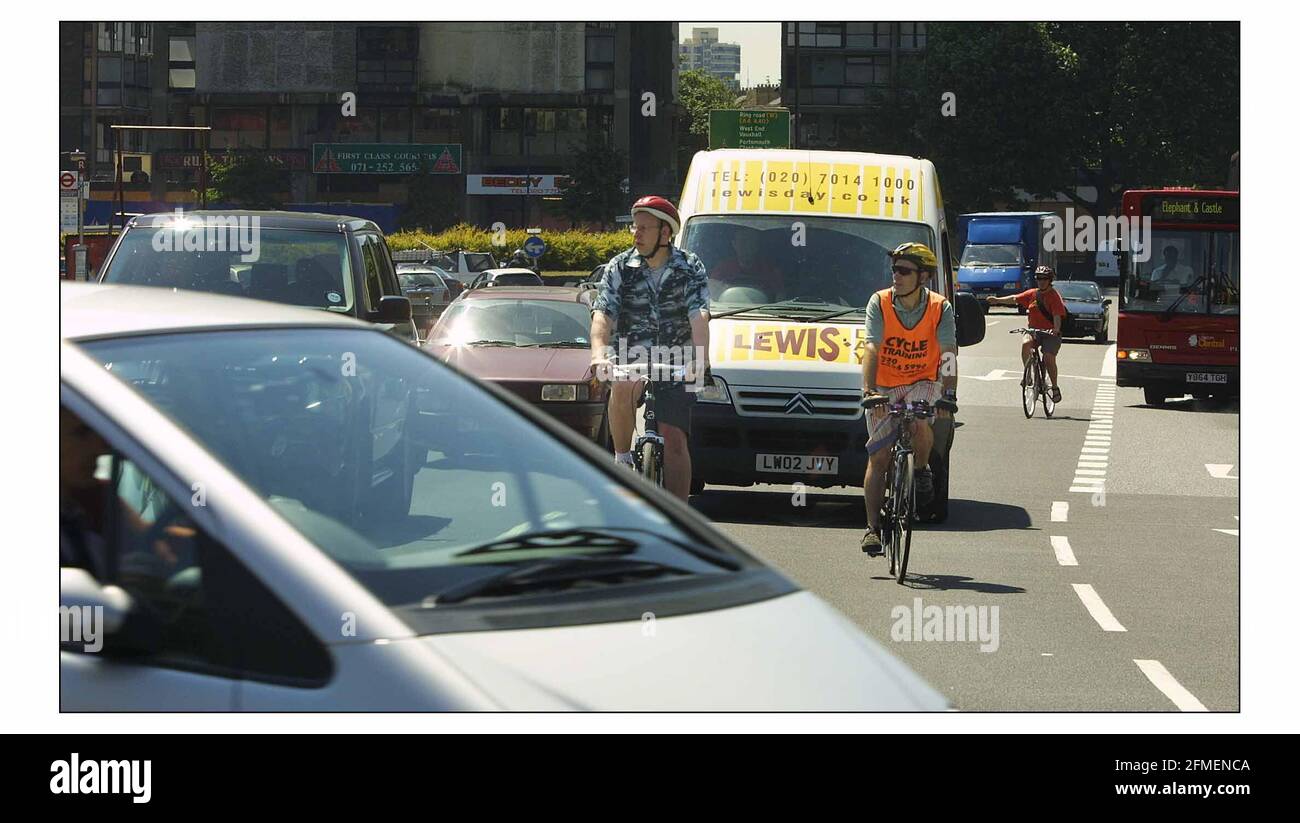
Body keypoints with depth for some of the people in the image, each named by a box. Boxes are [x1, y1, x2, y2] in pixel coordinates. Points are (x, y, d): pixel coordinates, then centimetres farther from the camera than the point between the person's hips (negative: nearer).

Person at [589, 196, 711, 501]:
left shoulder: (690, 268, -1)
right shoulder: (619, 267, 2)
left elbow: (699, 317, -14)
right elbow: (602, 315, -9)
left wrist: (700, 359, -32)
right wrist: (599, 355, -29)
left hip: (676, 364, 0)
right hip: (630, 358, 0)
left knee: (675, 441, -8)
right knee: (623, 385, -35)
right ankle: (622, 458, -18)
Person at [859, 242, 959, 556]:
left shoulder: (940, 308, -11)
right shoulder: (879, 303, -11)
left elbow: (948, 354, -19)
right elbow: (871, 349, -20)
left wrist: (948, 394, -35)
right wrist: (869, 392, -34)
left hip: (923, 383, -1)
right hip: (884, 386, 1)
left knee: (920, 423, -33)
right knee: (878, 457, -5)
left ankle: (922, 472, -3)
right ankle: (873, 527, 0)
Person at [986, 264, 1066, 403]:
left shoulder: (1054, 296, -8)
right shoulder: (1032, 294, 9)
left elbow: (1057, 315, -19)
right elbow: (1015, 299, 15)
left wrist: (1056, 329, -36)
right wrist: (998, 300, 5)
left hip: (1050, 333, -4)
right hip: (1033, 330, 4)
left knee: (1049, 359, -16)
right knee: (1025, 344, -28)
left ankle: (1055, 388, 3)